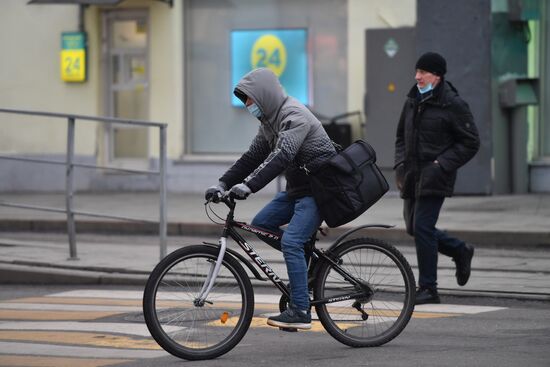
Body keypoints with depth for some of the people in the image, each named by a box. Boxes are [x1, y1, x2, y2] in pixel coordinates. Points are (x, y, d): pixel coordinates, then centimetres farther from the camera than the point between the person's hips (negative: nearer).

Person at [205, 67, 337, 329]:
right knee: (260, 224, 5)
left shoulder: (294, 115, -20)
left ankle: (300, 312, -17)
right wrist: (223, 184, 1)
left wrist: (248, 185, -40)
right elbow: (253, 156, 12)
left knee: (290, 242, -20)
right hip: (296, 188, 10)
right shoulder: (270, 121, 12)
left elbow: (281, 156, -33)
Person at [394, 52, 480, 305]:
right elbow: (401, 137, 22)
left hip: (434, 179, -8)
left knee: (422, 228, -11)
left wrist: (442, 165, -15)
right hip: (411, 177, 8)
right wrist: (400, 165, 6)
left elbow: (470, 143, -8)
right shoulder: (412, 101, 11)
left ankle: (428, 288, -2)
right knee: (414, 228, 12)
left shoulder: (453, 104, -9)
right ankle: (460, 251, 33)